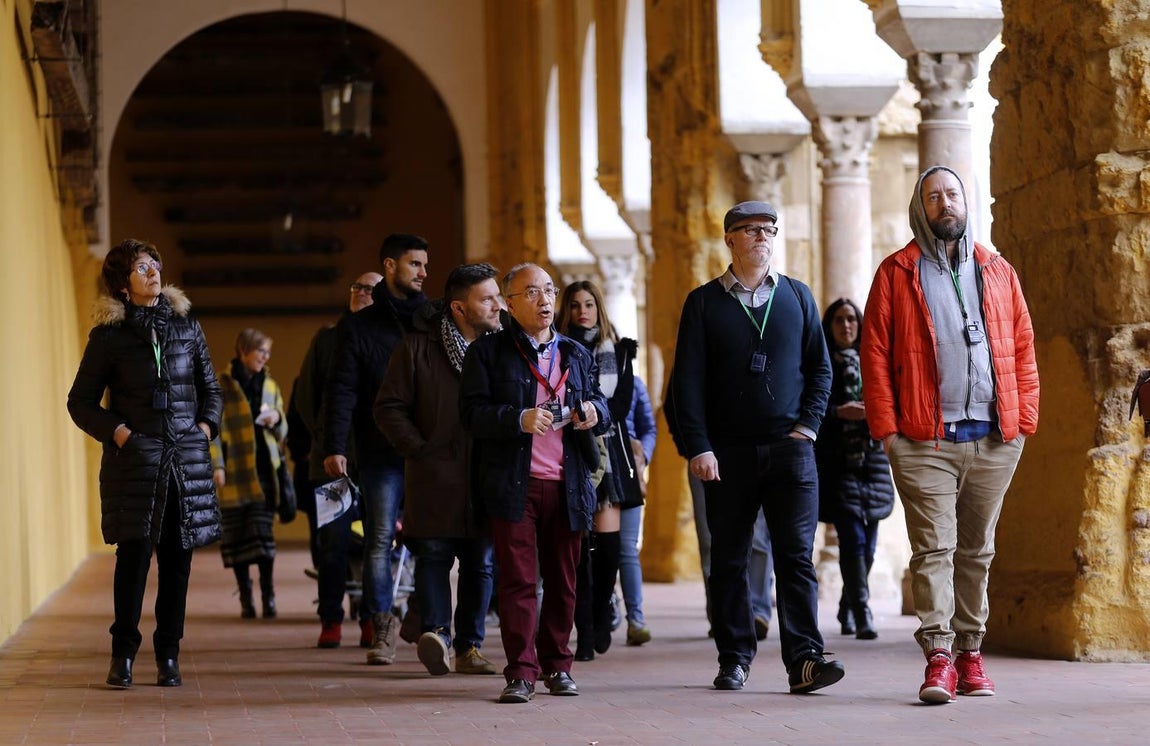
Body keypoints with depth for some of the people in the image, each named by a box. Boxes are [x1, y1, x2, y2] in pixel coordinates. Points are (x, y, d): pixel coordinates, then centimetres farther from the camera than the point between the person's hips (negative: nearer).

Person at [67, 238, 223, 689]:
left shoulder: (186, 326, 11)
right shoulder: (109, 335, 2)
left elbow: (210, 388, 20)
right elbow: (81, 402, 5)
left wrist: (206, 427, 5)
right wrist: (116, 431, -8)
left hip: (187, 458, 3)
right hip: (134, 459, -3)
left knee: (178, 557, 3)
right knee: (135, 554, -7)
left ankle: (168, 655, 11)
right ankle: (123, 654, 4)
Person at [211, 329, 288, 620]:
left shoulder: (270, 386, 14)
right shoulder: (223, 385, 0)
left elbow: (282, 432, 20)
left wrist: (277, 420, -2)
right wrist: (217, 465, -11)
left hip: (264, 471, 3)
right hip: (235, 473, -3)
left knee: (264, 534, -5)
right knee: (237, 537, 0)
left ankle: (268, 596, -3)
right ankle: (246, 598, 8)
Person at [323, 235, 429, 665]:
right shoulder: (358, 326, 9)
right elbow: (341, 391, 2)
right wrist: (334, 447, -9)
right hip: (381, 450, -1)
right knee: (380, 540, -3)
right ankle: (381, 627, 2)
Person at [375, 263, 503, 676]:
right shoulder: (418, 347, -2)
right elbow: (389, 407, 1)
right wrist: (419, 450, -7)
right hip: (436, 475, -3)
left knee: (481, 562, 6)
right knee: (434, 554, -10)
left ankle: (468, 646, 12)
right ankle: (437, 633, -14)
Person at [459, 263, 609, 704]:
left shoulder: (576, 354, 18)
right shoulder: (488, 352, 4)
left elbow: (600, 404, 19)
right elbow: (473, 413, -6)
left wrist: (594, 412, -5)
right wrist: (519, 419, -21)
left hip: (568, 486, 4)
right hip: (513, 485, -4)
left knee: (563, 581, 7)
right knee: (518, 580, -6)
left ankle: (556, 665, 18)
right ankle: (520, 672, -5)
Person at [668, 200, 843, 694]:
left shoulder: (797, 296, 12)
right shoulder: (704, 302, 6)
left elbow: (820, 367, 14)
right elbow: (688, 380, 2)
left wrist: (808, 424, 0)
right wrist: (697, 447, -8)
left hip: (789, 447, 0)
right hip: (727, 451, 0)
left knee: (796, 554, -8)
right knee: (729, 558, 4)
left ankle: (804, 659, -13)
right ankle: (734, 659, 13)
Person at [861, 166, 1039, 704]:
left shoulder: (997, 272, 15)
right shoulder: (897, 273, 6)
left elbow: (1022, 349, 15)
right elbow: (874, 353, 2)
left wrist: (1024, 419, 5)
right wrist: (886, 428, -6)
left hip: (992, 441, 3)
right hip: (924, 442, -3)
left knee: (976, 550, 9)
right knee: (933, 548, -10)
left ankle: (970, 654, 16)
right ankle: (939, 657, -15)